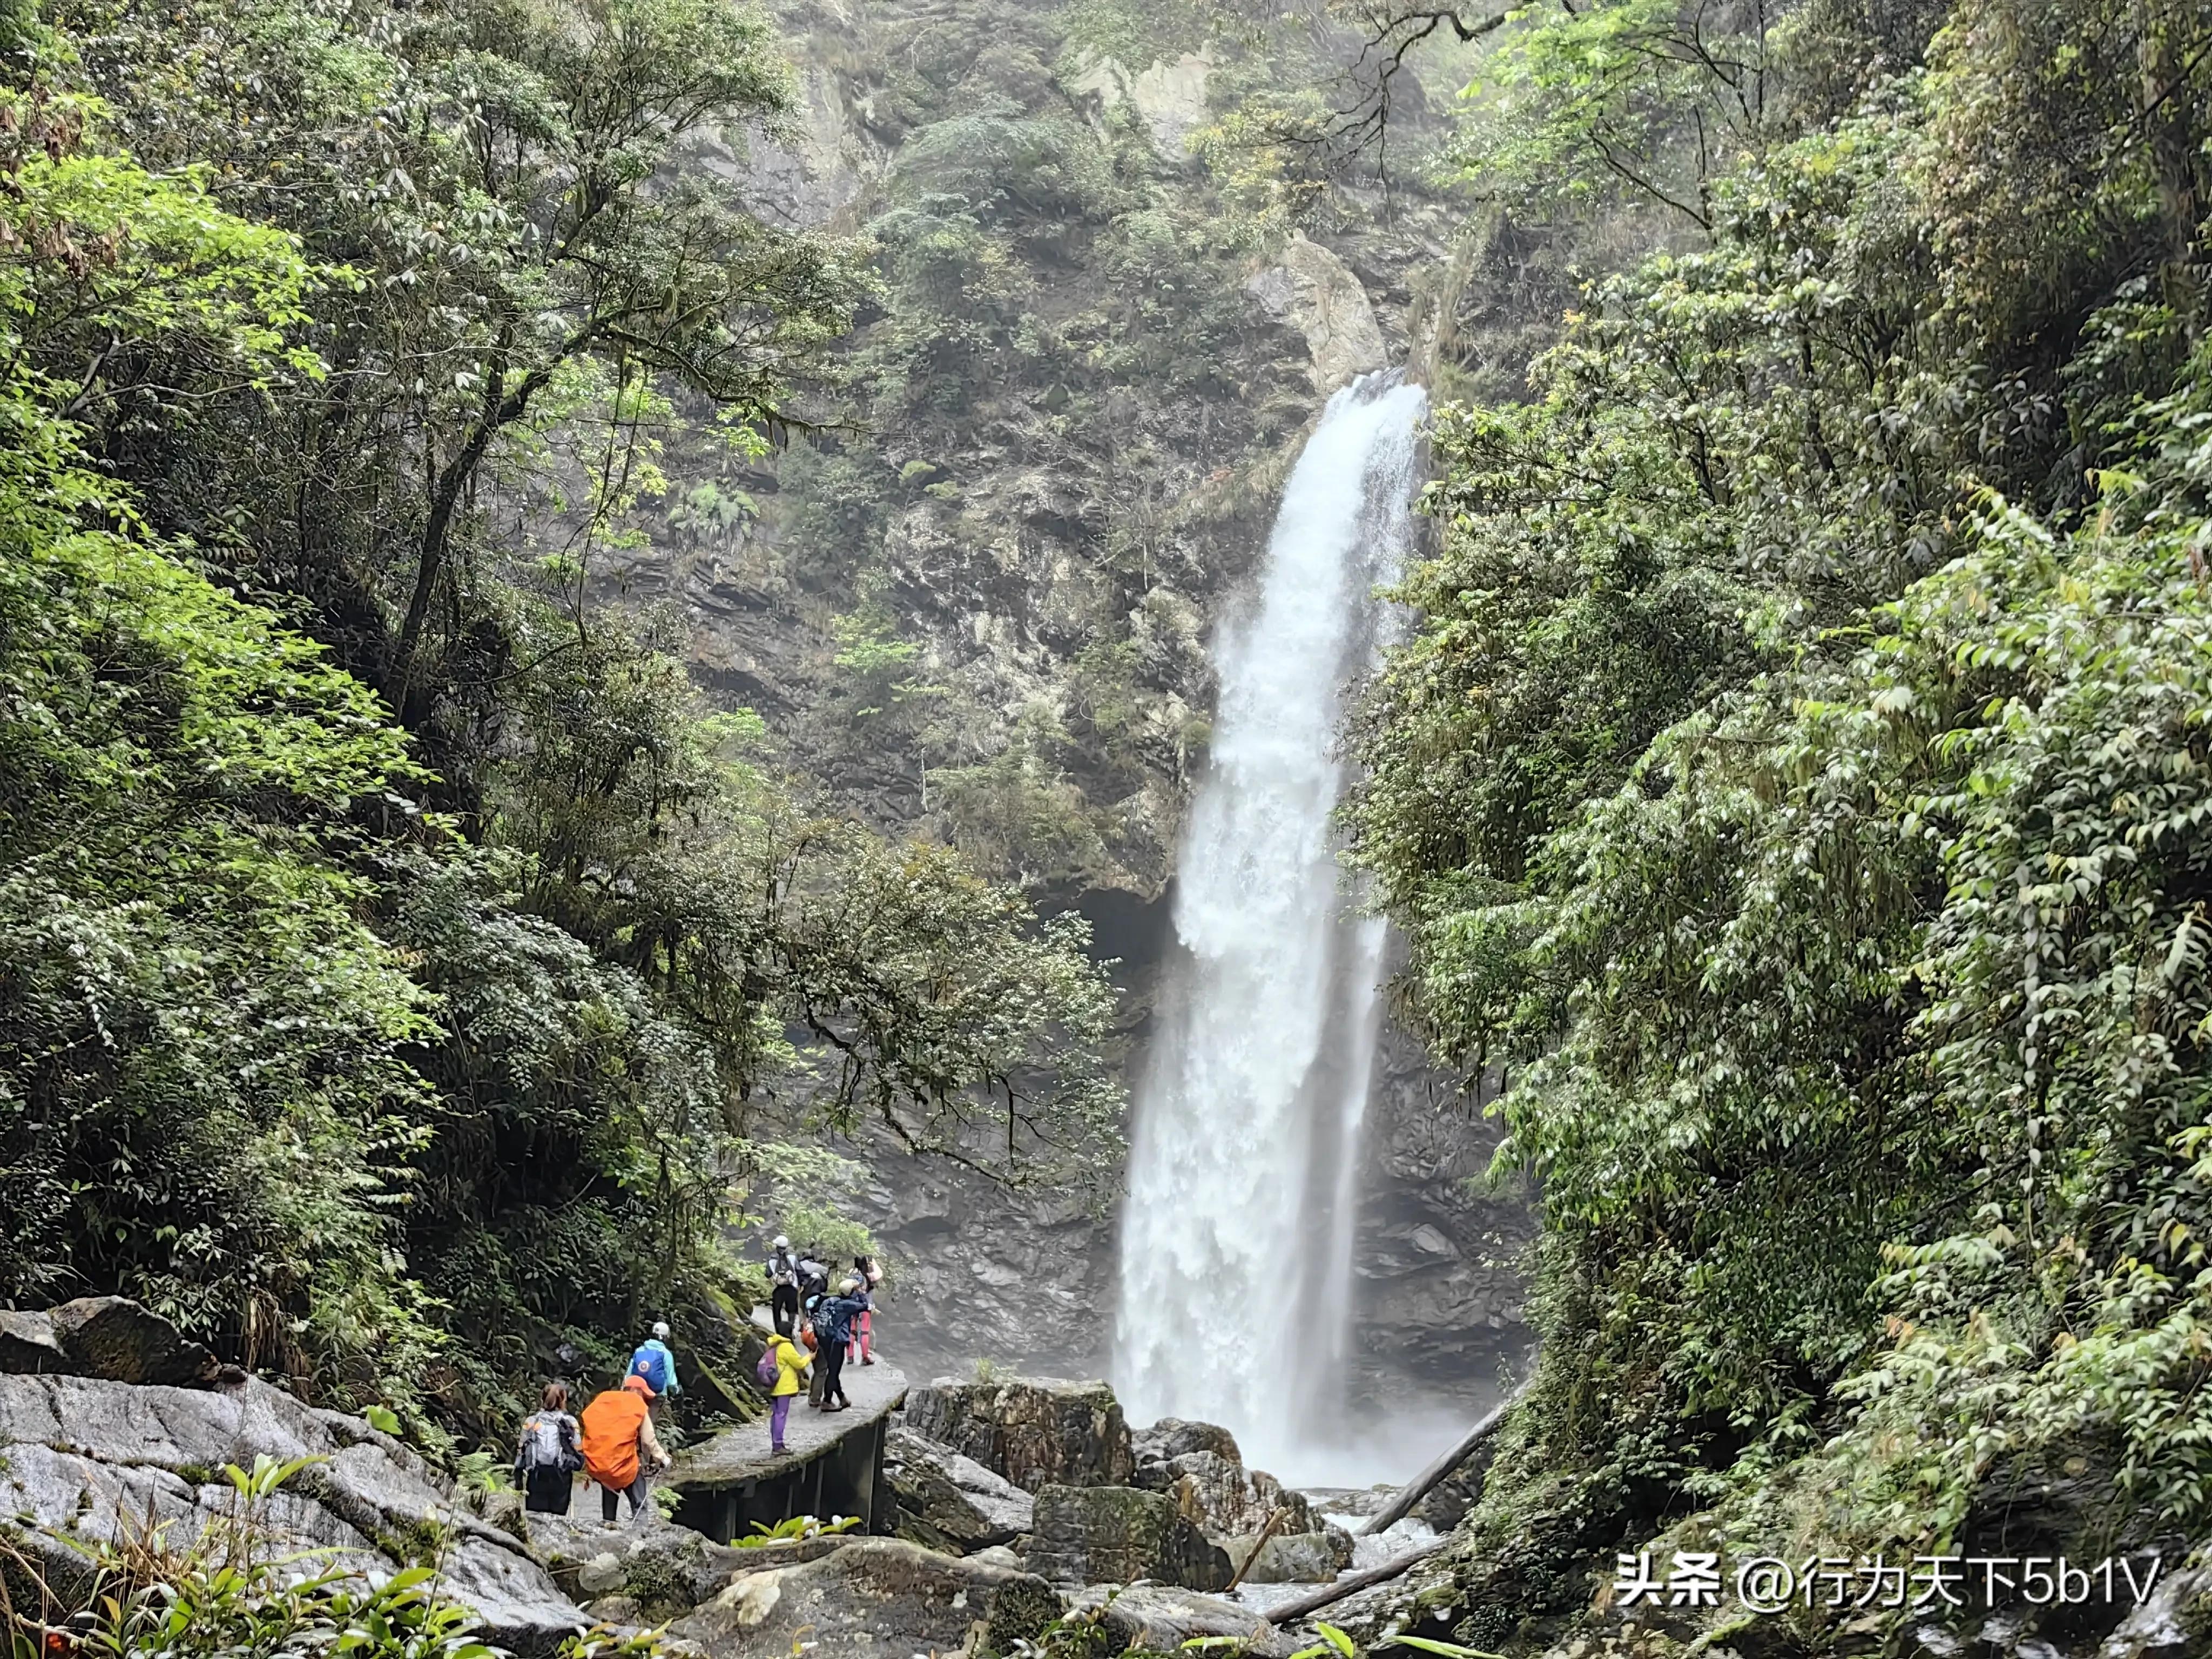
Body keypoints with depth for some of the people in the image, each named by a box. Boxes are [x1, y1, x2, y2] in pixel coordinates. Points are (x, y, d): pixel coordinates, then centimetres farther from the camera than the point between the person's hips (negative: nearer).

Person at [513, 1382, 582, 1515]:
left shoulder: (531, 1421, 5)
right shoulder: (570, 1422, 1)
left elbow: (521, 1450, 6)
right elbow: (578, 1451, 0)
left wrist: (518, 1475, 12)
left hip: (536, 1474, 1)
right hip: (561, 1475, -1)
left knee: (534, 1517, 4)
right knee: (558, 1517, 1)